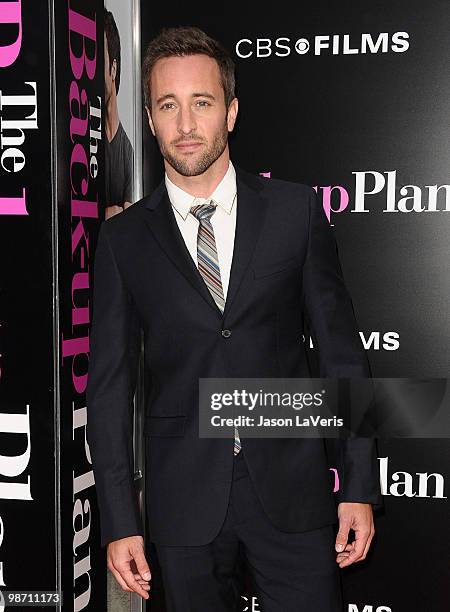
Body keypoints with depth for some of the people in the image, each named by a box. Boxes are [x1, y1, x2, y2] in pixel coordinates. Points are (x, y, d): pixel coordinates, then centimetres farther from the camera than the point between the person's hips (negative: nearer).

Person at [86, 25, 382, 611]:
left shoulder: (296, 210, 0)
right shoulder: (123, 238, 2)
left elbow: (341, 349, 1)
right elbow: (110, 382, 2)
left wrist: (359, 486, -2)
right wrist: (119, 521, -1)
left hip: (291, 484, 0)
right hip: (183, 496, 1)